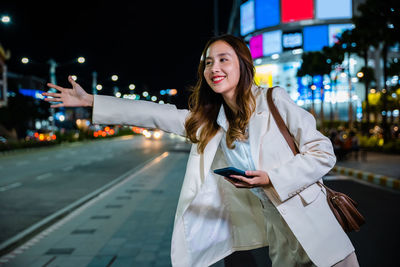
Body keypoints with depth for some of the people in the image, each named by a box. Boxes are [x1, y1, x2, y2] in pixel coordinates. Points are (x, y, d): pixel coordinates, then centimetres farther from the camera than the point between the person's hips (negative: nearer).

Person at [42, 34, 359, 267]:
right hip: (275, 222, 4)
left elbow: (323, 152, -9)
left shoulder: (273, 101, -9)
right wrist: (88, 101, 5)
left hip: (308, 220, -3)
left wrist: (270, 178, -19)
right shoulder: (208, 120, 5)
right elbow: (153, 114, 5)